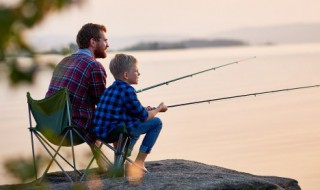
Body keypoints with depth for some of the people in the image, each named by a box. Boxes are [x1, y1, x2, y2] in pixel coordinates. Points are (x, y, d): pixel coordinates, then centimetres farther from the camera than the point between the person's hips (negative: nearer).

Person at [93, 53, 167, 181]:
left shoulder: (110, 89, 15)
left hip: (100, 132, 9)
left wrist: (144, 110, 25)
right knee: (156, 123, 2)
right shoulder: (127, 90, -12)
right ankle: (139, 163, 4)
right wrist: (158, 109, 12)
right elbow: (144, 117, -5)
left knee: (136, 125, 36)